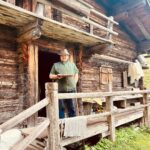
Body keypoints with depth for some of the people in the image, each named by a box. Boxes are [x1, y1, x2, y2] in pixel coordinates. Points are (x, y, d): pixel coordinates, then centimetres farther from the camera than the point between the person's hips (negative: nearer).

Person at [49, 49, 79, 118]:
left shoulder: (72, 64, 17)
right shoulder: (56, 65, 10)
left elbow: (76, 74, 20)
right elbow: (51, 76, 8)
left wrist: (74, 82, 4)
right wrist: (57, 76, -12)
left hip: (71, 88, 2)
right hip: (60, 89, -1)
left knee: (71, 107, 4)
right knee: (61, 107, 2)